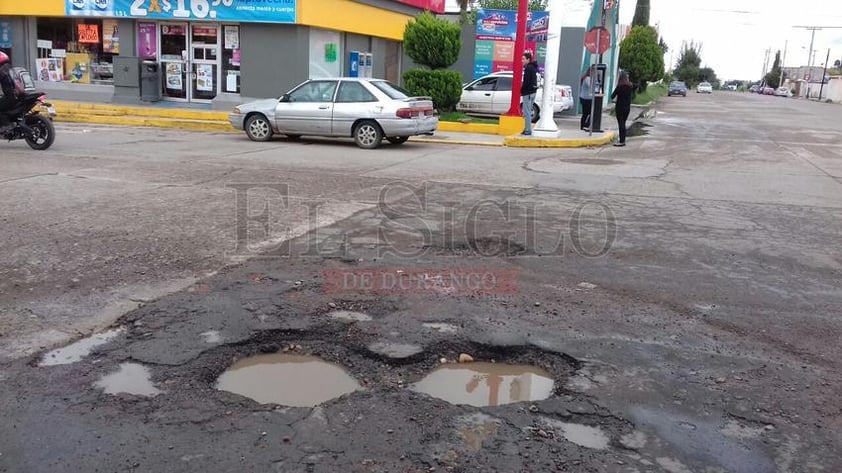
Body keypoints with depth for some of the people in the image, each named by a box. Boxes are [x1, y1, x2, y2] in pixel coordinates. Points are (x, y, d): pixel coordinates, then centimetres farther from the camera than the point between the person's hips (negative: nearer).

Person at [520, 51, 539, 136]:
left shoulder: (528, 68, -14)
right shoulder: (534, 67, 16)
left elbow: (526, 81, -20)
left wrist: (522, 91, -10)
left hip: (528, 92, -10)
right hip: (533, 91, 10)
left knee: (526, 112, -7)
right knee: (528, 112, 16)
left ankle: (528, 130, -7)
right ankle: (527, 129, 20)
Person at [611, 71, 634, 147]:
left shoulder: (619, 87, -13)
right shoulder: (630, 86, 3)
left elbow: (612, 96, -11)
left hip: (620, 107, -6)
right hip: (627, 107, 6)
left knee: (621, 124, -3)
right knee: (623, 124, 15)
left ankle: (622, 141, -5)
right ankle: (623, 140, 19)